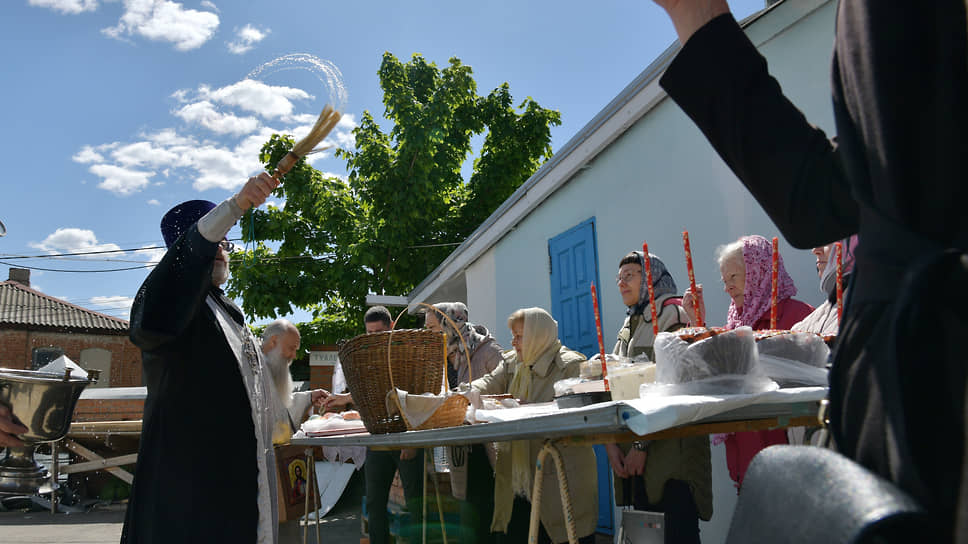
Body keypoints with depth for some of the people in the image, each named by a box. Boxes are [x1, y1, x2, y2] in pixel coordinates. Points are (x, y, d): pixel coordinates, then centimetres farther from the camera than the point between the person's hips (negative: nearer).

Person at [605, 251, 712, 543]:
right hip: (633, 454, 8)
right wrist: (611, 443, 2)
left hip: (671, 449, -7)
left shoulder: (673, 314, -4)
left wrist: (642, 444, -16)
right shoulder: (628, 328, 21)